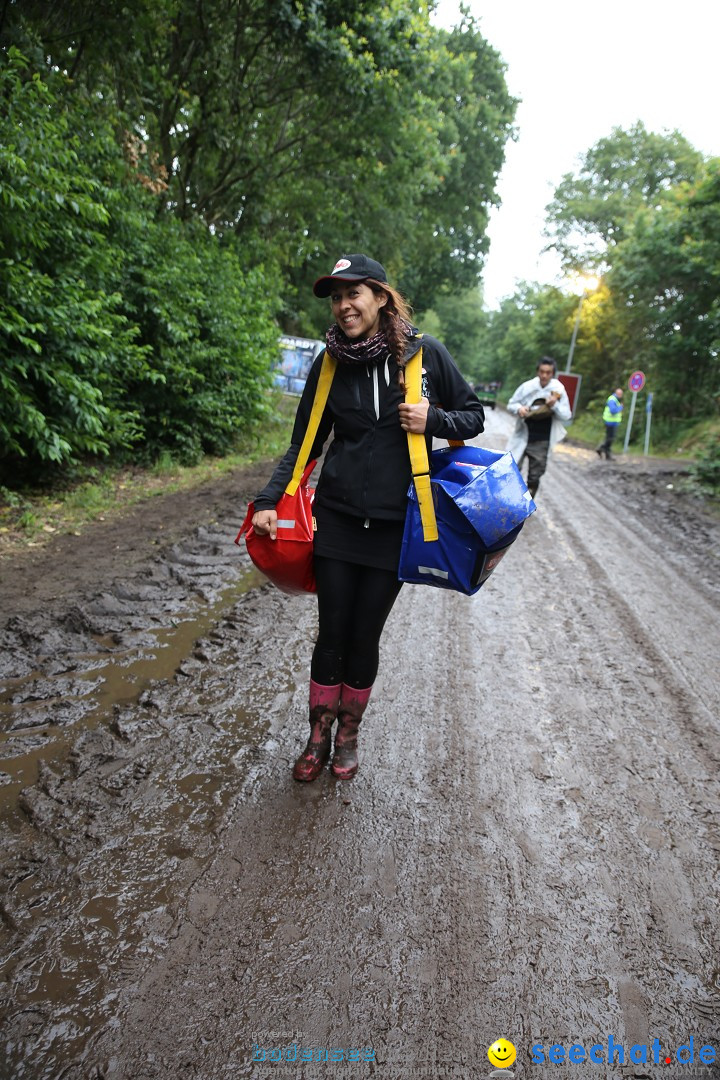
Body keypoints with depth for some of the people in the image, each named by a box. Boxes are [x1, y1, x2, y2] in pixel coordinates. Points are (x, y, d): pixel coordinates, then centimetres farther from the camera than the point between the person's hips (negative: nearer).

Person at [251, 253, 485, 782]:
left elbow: (474, 416, 6)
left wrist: (432, 420, -15)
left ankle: (349, 735, 31)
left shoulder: (426, 353, -2)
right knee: (331, 635, 6)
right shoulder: (329, 365, 2)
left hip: (394, 525, -1)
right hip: (337, 518, 1)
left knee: (365, 638, 7)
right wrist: (269, 501, -5)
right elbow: (304, 444, 6)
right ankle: (319, 735, 28)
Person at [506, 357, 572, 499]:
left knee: (534, 478, 6)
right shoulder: (527, 386, -6)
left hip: (541, 442, 0)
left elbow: (567, 416, -4)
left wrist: (555, 405, -21)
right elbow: (511, 404, 5)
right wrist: (519, 408, -17)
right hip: (522, 438, 0)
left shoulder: (559, 390, -6)